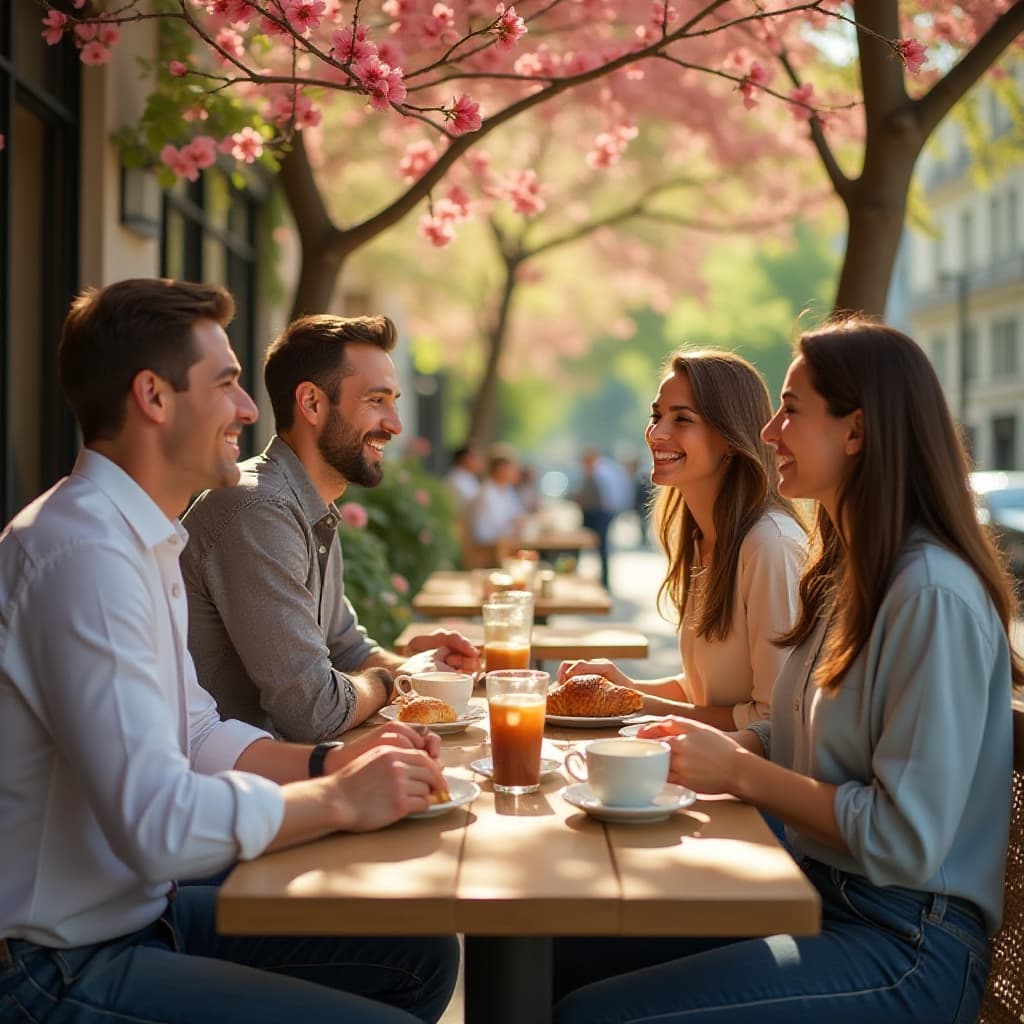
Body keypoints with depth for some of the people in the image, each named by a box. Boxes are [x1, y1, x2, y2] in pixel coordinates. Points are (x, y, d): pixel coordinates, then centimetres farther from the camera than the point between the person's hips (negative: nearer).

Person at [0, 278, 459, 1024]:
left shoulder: (142, 539, 9)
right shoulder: (87, 551, -25)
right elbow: (159, 823, -30)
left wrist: (329, 763, -2)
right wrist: (339, 800, -16)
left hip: (142, 908, 10)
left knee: (423, 954, 9)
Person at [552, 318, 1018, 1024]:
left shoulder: (934, 595, -20)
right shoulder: (846, 572, 10)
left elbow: (906, 841, -22)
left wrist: (738, 772, -14)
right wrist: (712, 747, -3)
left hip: (904, 945, -8)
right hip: (812, 897, 8)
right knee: (560, 959, -3)